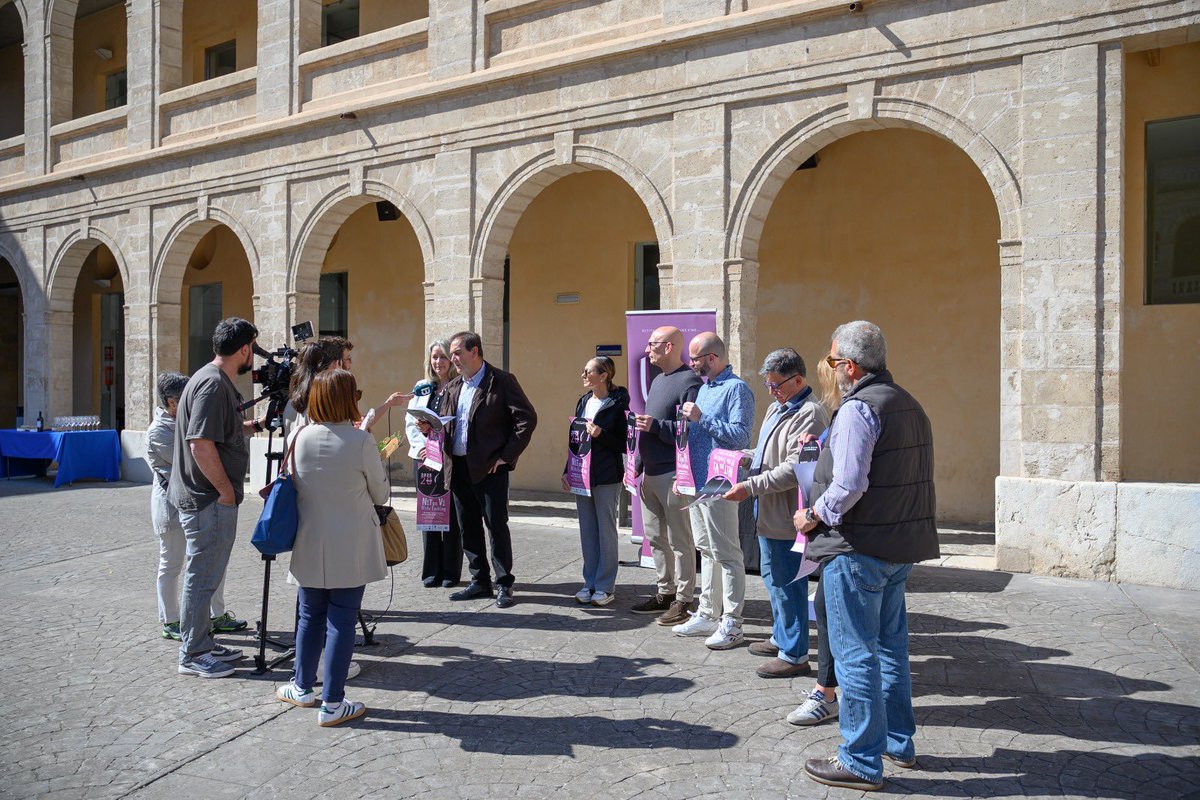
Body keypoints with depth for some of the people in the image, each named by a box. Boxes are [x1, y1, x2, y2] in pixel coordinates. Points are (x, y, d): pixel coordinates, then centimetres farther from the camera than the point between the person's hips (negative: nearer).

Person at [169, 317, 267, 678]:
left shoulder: (215, 380, 13)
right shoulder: (213, 383, -20)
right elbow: (201, 444, -26)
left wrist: (257, 425, 24)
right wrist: (227, 491, -18)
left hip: (210, 499, 11)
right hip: (209, 500, -11)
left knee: (206, 576, 18)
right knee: (202, 577, 1)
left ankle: (203, 645, 30)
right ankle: (192, 655, 12)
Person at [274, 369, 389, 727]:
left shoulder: (299, 437, -4)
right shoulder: (361, 441, -16)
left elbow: (297, 484, 9)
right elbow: (380, 495, -5)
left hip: (310, 546, 4)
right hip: (351, 548, -4)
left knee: (310, 616, 19)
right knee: (342, 620, 4)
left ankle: (302, 687, 33)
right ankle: (332, 703, 10)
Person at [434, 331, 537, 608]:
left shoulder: (502, 381, -5)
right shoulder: (452, 387, 15)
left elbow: (527, 418, -10)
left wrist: (506, 456, -13)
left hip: (490, 467, -7)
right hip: (459, 466, 7)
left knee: (497, 526, -2)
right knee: (468, 527, 11)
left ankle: (504, 585, 9)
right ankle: (480, 582, 23)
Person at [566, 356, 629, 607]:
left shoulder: (617, 405, -8)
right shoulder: (583, 402, 11)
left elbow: (624, 445, -9)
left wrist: (601, 435, -21)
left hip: (607, 477, -6)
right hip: (582, 474, 6)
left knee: (606, 530, 2)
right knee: (587, 530, 11)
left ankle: (605, 586, 11)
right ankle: (590, 583, 20)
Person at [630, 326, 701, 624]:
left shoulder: (689, 381, -12)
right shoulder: (657, 381, 18)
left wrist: (656, 426, -23)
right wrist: (638, 465, 20)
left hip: (673, 475, -9)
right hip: (650, 474, 10)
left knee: (679, 541, -1)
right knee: (656, 537, 15)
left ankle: (683, 600, 7)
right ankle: (665, 592, 26)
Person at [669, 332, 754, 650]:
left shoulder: (736, 388, -12)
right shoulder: (703, 388, 16)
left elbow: (740, 436, -21)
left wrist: (701, 417, -20)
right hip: (697, 481, 10)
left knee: (726, 554, -2)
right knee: (706, 551, 16)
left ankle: (731, 625, 5)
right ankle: (707, 615, 26)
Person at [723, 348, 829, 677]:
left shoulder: (810, 414, -19)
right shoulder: (778, 407, 13)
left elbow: (794, 468, -25)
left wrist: (751, 487, -25)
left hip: (787, 516, -10)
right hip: (768, 513, 10)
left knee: (788, 584, 0)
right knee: (772, 578, 21)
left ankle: (795, 655, 12)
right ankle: (781, 638, 37)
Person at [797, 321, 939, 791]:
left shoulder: (858, 408, -17)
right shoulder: (909, 405, 13)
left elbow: (849, 485, -24)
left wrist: (813, 517, -10)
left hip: (858, 548, -10)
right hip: (902, 545, 10)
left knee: (855, 653, 0)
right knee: (890, 646, 20)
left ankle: (862, 762, 9)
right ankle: (899, 743, 32)